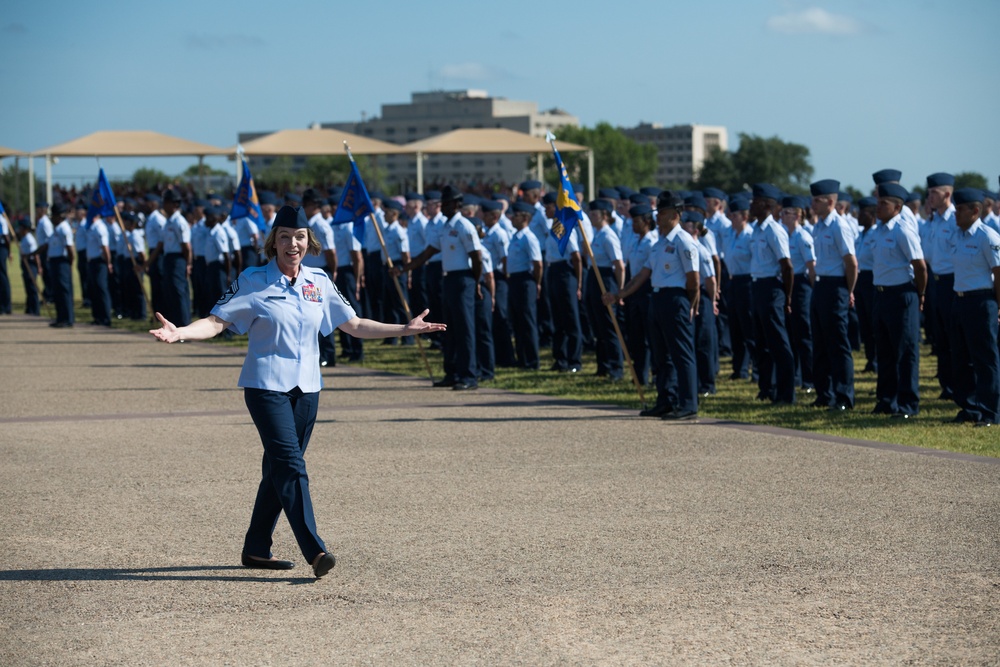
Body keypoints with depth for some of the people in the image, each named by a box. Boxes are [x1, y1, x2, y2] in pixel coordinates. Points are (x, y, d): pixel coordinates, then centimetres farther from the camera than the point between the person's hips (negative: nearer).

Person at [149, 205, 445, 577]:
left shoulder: (318, 282, 9)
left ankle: (256, 549, 20)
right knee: (290, 464, -16)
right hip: (267, 385, -5)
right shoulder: (253, 282, -4)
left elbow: (354, 326, 13)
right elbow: (216, 322, -8)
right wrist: (179, 333, -25)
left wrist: (406, 329, 8)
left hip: (306, 386, 5)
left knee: (279, 468, 10)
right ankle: (314, 551, -23)